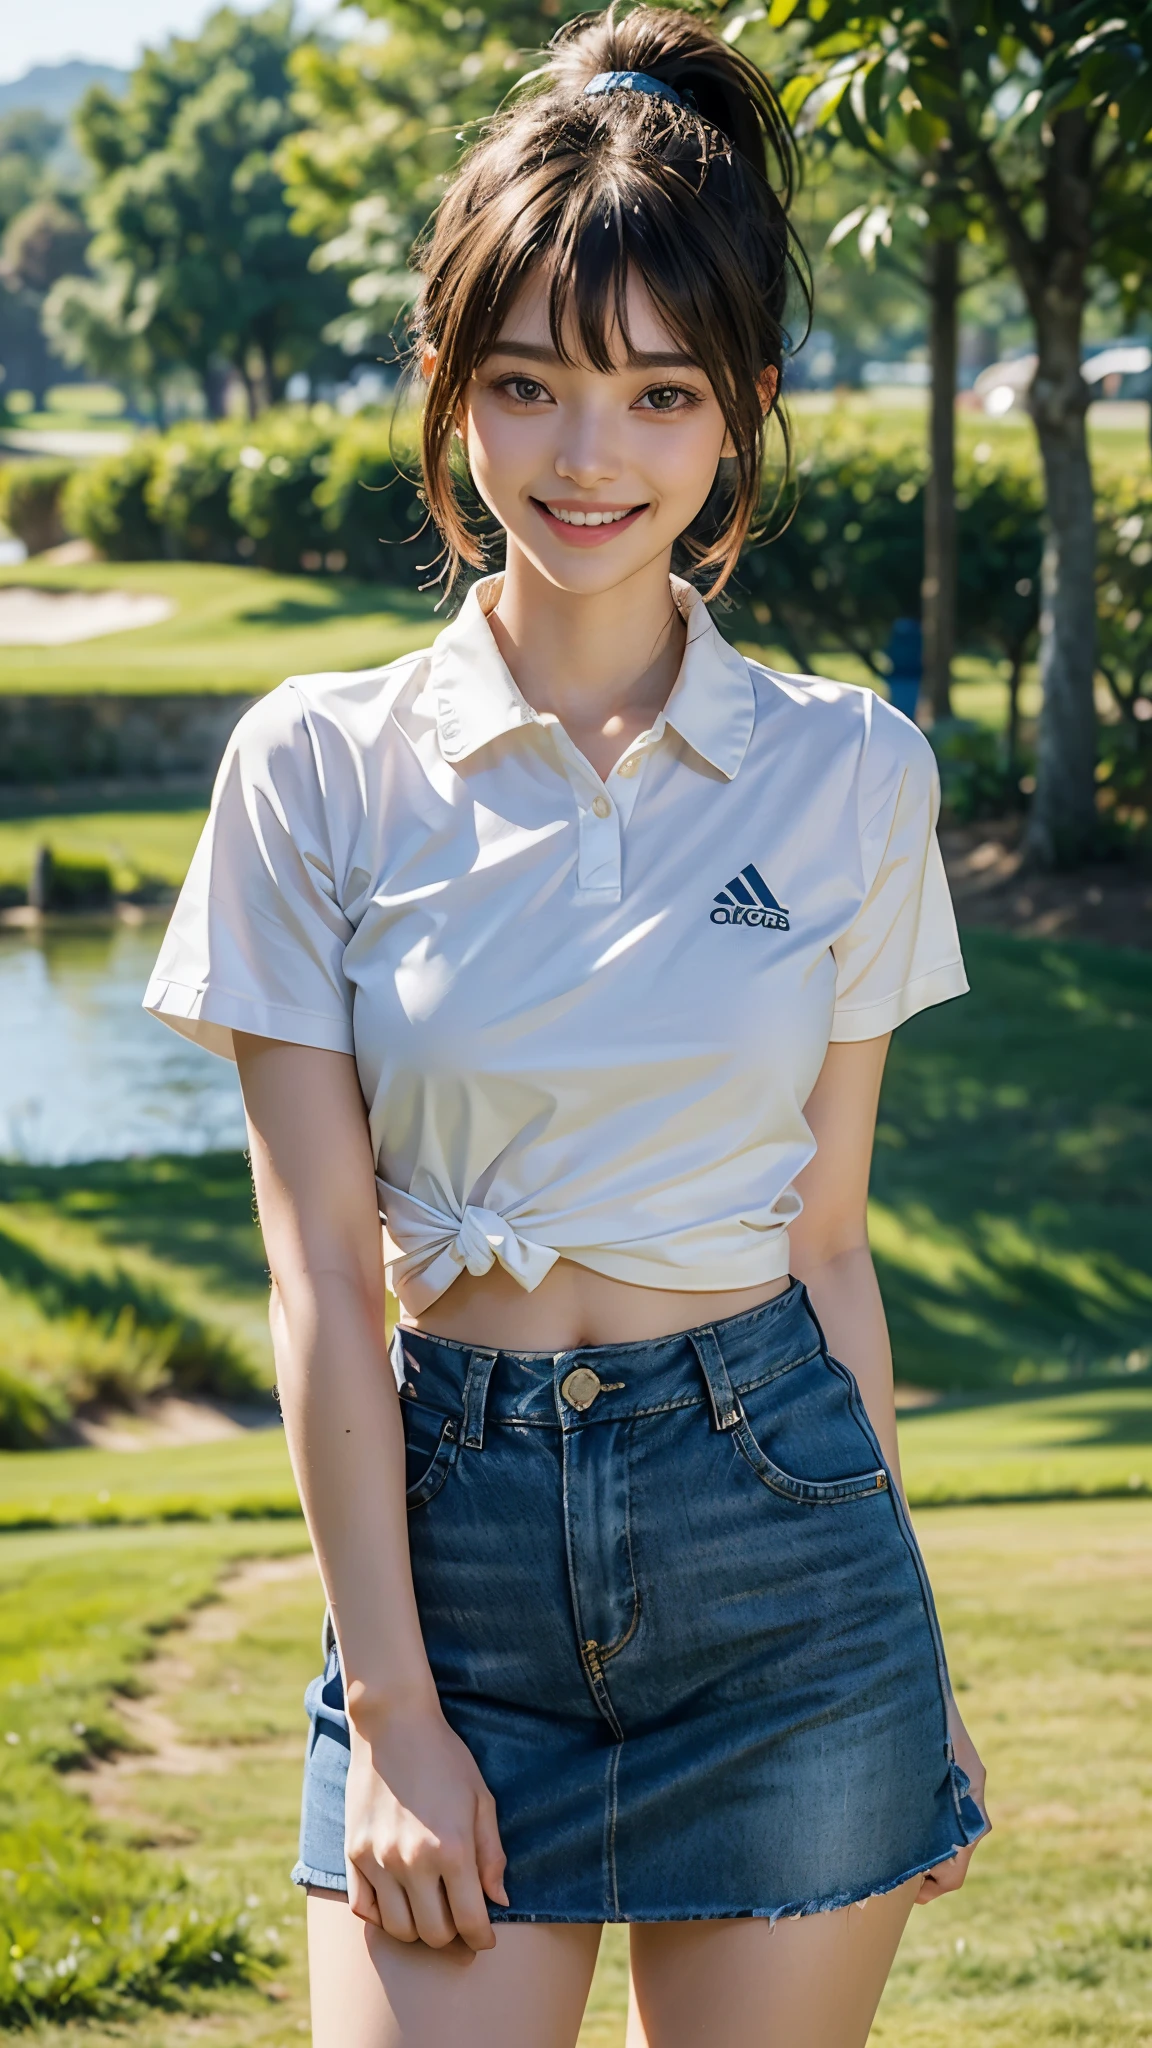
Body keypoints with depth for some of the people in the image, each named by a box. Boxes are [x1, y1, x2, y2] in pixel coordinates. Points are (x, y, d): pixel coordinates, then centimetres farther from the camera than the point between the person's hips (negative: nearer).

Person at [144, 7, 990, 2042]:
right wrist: (390, 1708, -7)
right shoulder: (318, 770, -2)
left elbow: (824, 1240, 7)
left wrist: (911, 1671, 8)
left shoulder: (848, 773, 1)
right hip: (454, 1542, -1)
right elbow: (322, 1273, -4)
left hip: (780, 1525, 1)